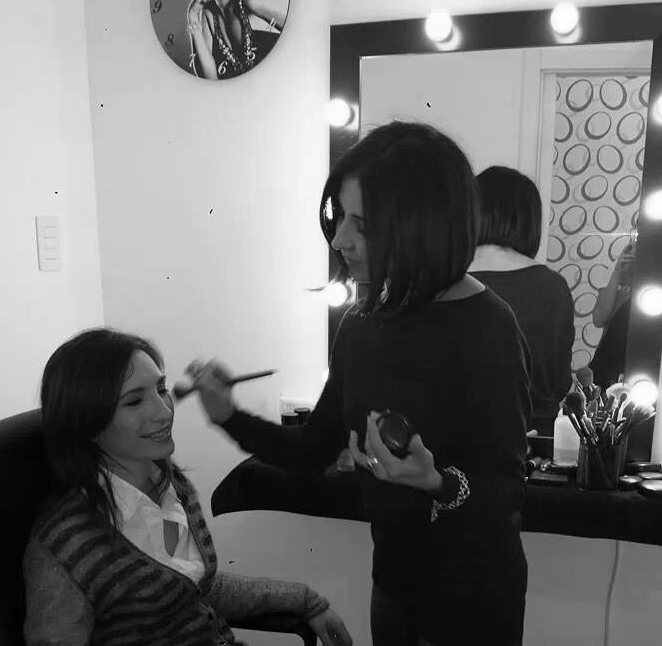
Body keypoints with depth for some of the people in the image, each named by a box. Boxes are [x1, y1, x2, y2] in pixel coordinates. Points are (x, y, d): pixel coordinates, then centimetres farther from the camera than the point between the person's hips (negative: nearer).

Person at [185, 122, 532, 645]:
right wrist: (230, 417, -12)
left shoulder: (486, 331, -23)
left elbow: (508, 494, -20)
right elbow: (313, 450, 1)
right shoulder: (362, 324, -3)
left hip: (472, 599, -5)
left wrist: (436, 483, -38)